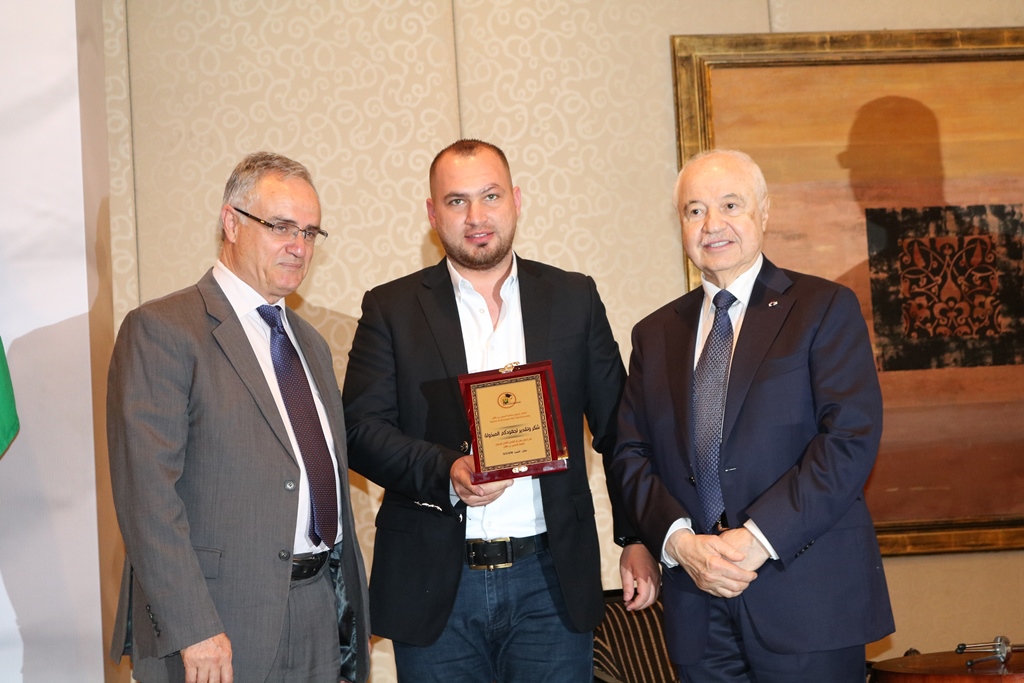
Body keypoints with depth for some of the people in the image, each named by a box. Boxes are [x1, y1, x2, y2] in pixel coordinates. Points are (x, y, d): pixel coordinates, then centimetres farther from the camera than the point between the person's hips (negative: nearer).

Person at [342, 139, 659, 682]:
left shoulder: (573, 298, 8)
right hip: (436, 588, 0)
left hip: (550, 581, 1)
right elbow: (361, 428, -4)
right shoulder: (392, 309, 4)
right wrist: (445, 474, -19)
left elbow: (618, 429, 8)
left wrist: (639, 540, 1)